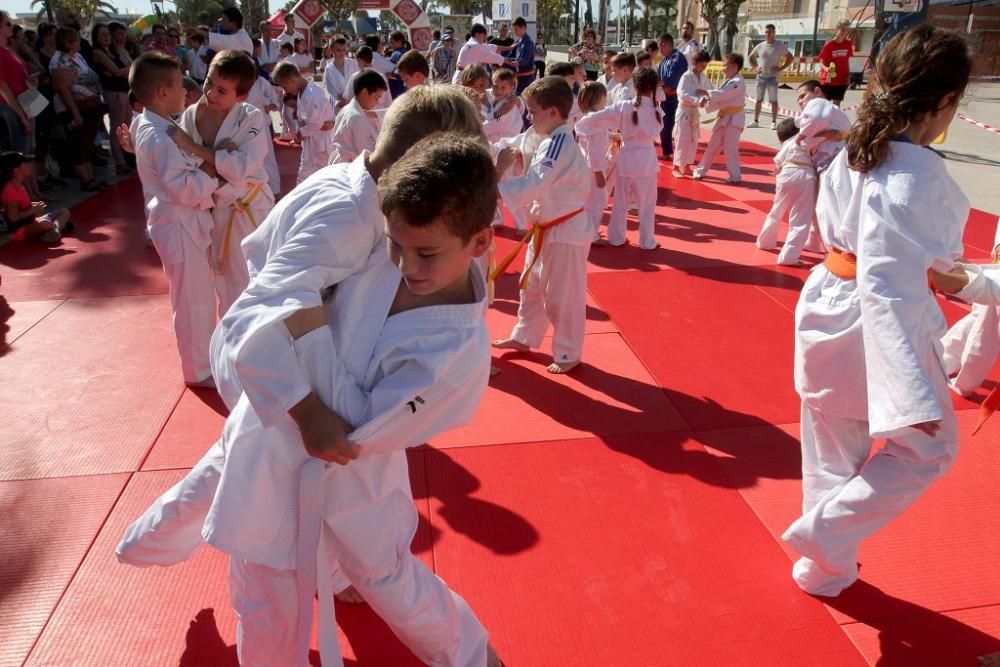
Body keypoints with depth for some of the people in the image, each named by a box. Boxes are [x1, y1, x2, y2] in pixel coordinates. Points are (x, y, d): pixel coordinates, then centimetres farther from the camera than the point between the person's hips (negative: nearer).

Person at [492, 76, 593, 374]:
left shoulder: (559, 144, -24)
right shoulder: (557, 140, 7)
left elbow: (532, 186, -34)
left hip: (565, 233, -10)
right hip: (547, 228, 10)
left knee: (562, 296, 4)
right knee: (532, 287, 21)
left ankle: (567, 353, 20)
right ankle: (525, 337, 39)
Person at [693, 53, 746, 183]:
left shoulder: (738, 82, -16)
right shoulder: (728, 82, 12)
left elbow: (723, 94, -26)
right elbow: (720, 100, 8)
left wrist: (706, 93, -19)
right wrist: (707, 102, -8)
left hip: (734, 119, -9)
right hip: (724, 118, 9)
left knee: (730, 147, -8)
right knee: (713, 145, 12)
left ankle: (735, 176, 3)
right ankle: (701, 170, 21)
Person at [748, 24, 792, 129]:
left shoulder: (780, 46, -1)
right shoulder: (760, 46, 7)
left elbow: (790, 58, 2)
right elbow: (751, 57, 19)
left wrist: (781, 68, -10)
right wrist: (755, 68, 4)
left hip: (773, 76, -3)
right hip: (761, 76, 3)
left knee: (773, 100, -3)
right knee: (758, 99, 7)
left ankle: (774, 122, 0)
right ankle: (755, 121, 13)